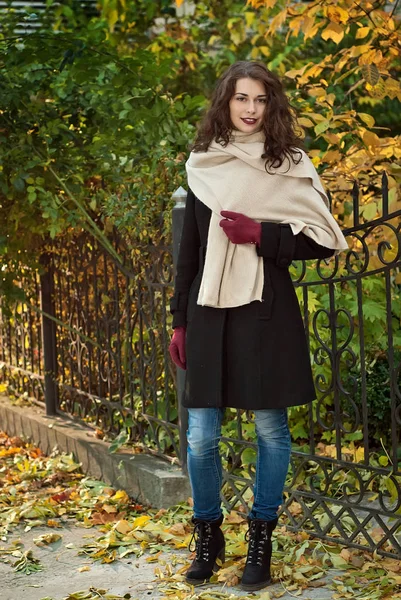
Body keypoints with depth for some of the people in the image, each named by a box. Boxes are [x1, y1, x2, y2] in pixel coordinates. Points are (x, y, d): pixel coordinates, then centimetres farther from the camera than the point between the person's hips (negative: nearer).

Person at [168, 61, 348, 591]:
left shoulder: (289, 164, 1)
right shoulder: (203, 166, 9)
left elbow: (324, 240, -2)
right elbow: (190, 247, 13)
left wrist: (261, 235, -15)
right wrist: (180, 321, 12)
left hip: (267, 314, -2)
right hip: (209, 313, 2)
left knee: (271, 430, 4)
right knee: (200, 436, 2)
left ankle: (261, 542, 18)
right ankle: (208, 537, 20)